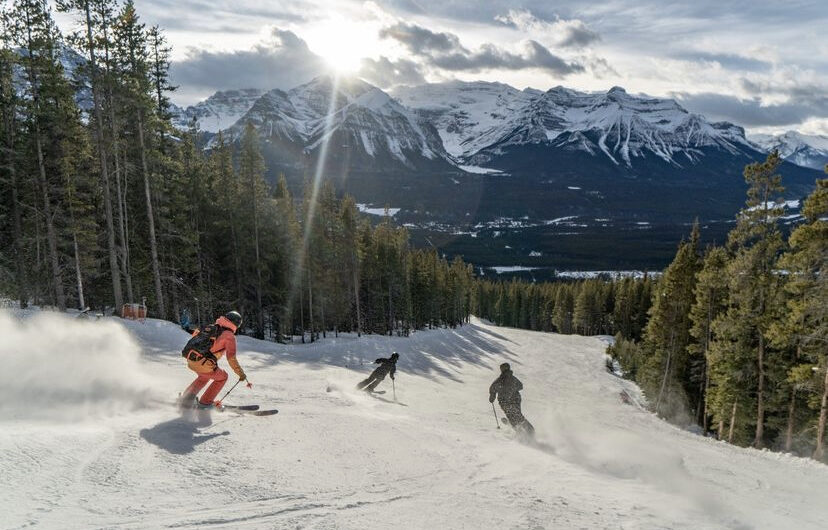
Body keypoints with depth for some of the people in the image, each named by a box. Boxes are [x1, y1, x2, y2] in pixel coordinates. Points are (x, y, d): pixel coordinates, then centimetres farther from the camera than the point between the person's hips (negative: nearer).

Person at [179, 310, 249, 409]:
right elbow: (231, 358, -9)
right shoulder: (229, 336, -4)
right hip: (203, 364, -7)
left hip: (190, 360, 7)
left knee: (205, 375, 35)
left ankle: (187, 398, 34)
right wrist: (241, 373, 1)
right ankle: (205, 402, 20)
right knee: (222, 377, 21)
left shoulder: (211, 328, 16)